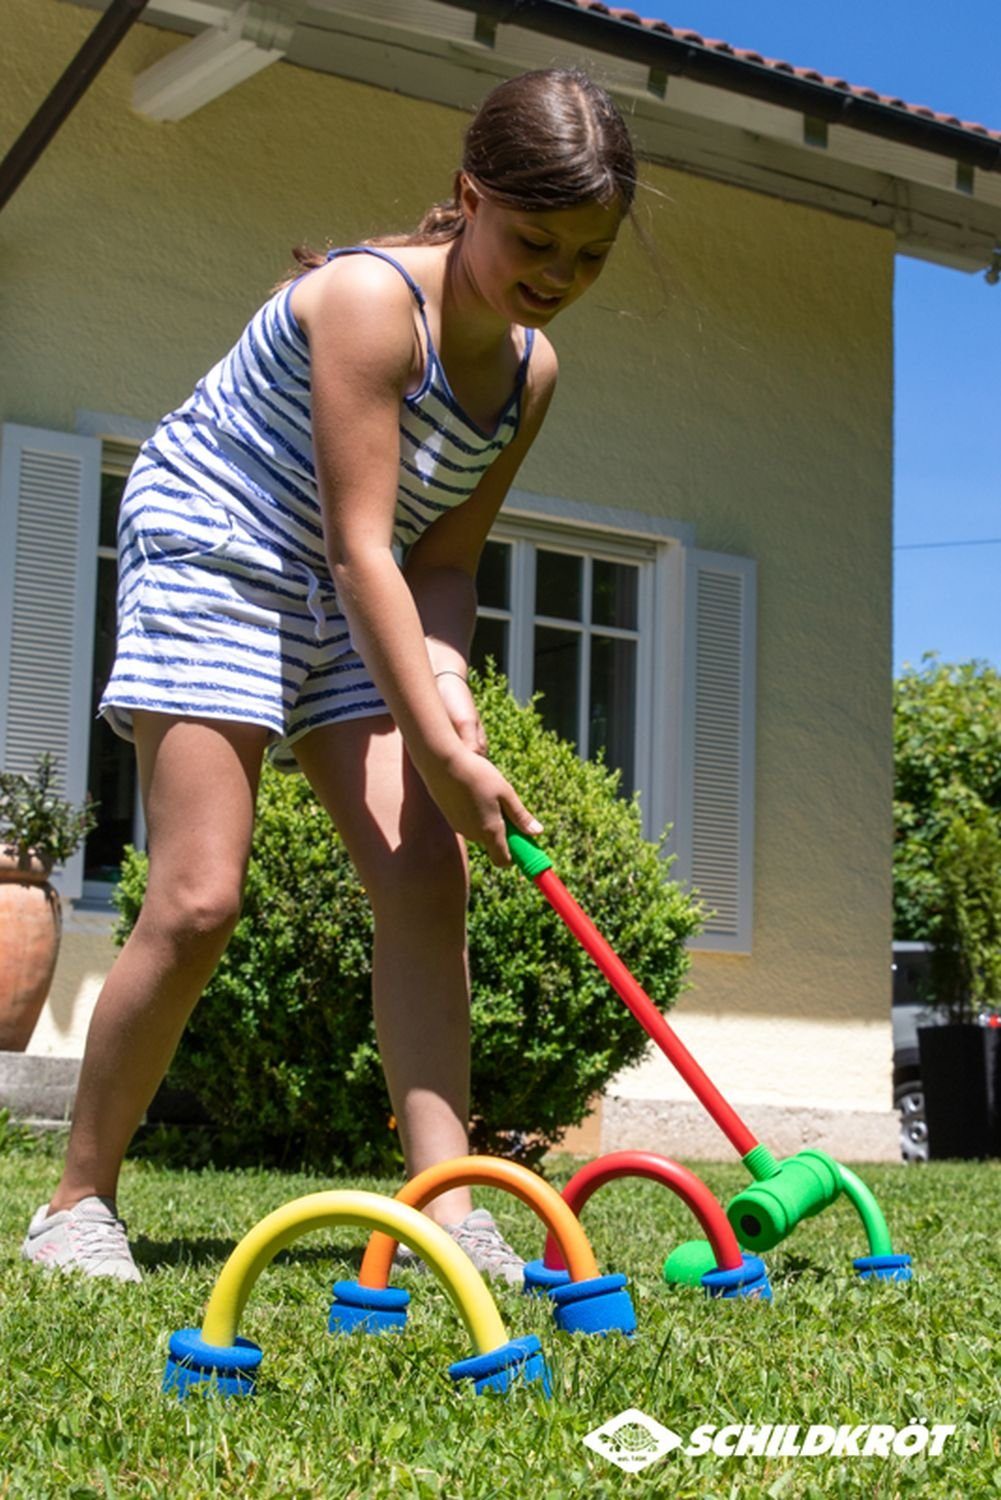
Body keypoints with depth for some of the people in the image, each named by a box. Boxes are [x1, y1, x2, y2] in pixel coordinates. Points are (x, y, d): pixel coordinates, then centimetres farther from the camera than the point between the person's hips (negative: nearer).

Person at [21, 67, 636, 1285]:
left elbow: (443, 558, -1)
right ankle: (78, 1201, 1)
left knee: (427, 877, -8)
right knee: (198, 901, -14)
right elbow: (360, 548, -27)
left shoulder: (531, 366, 0)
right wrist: (439, 748, -28)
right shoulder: (371, 296, -23)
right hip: (210, 559, -7)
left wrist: (447, 691, -20)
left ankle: (445, 1203, -9)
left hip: (356, 612, 7)